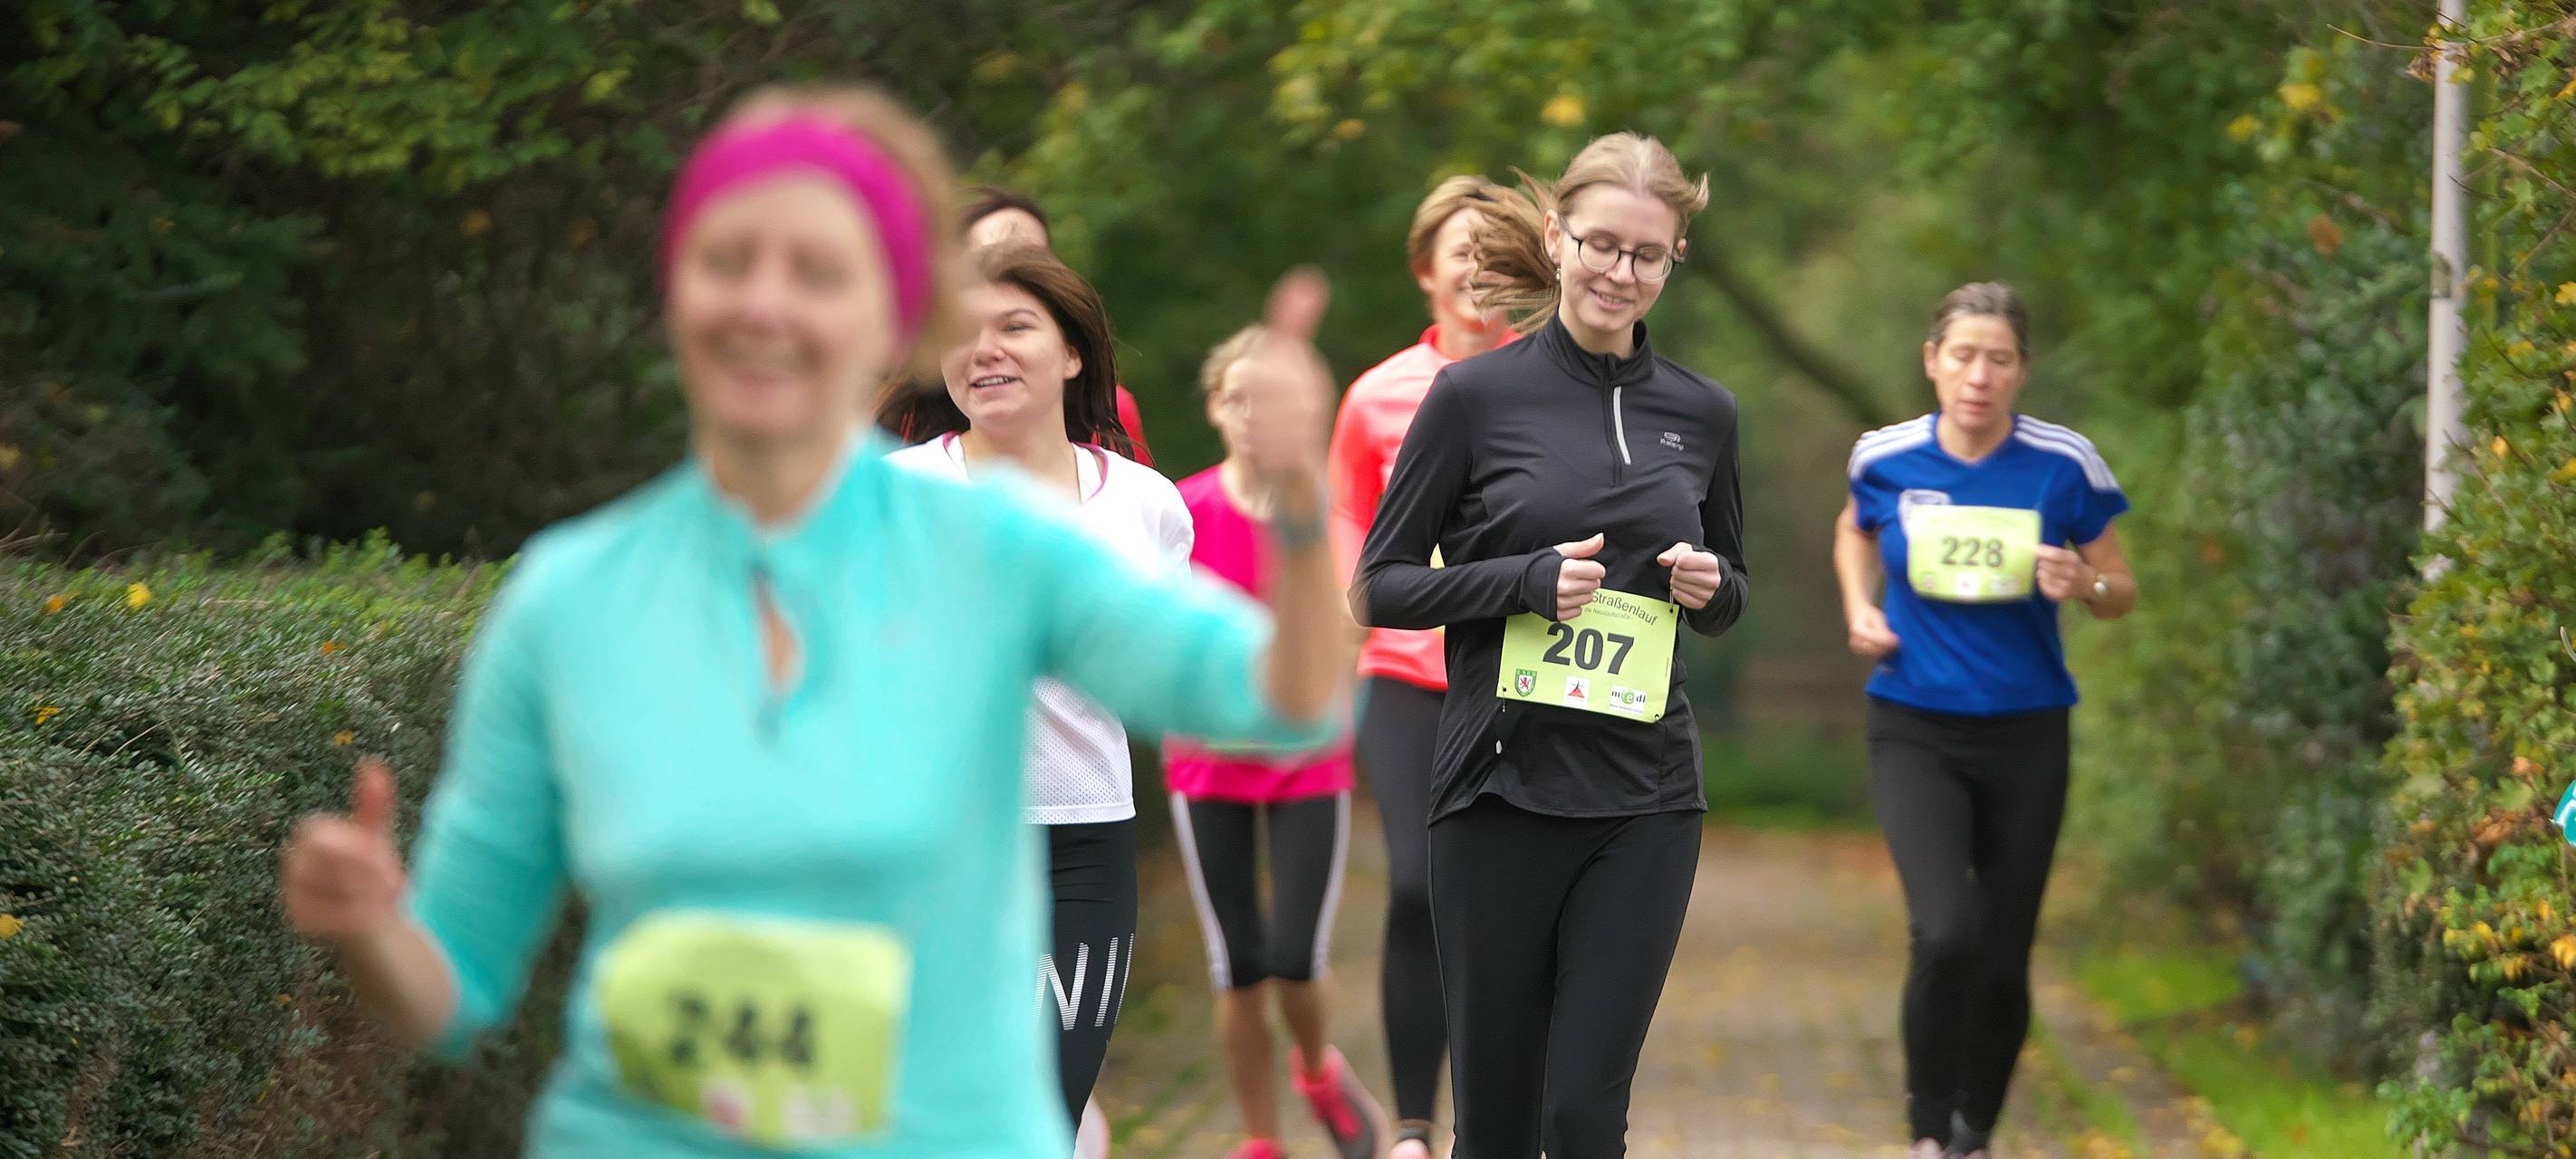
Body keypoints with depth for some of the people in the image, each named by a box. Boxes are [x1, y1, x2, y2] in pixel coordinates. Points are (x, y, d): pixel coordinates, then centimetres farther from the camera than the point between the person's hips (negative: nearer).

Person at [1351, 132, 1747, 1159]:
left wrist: (1710, 586, -2)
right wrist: (1528, 581, -14)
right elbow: (1379, 588, 0)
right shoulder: (1476, 395, -2)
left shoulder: (1701, 412, 8)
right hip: (1503, 789, -2)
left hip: (1645, 798, 2)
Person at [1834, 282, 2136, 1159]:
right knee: (1946, 932, -22)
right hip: (1914, 733, -1)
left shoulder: (2065, 465, -7)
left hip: (2025, 738, 1)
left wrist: (2083, 585, -19)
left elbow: (2121, 593, 4)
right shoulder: (1885, 458, -4)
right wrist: (1859, 608, 2)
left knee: (2003, 959, 5)